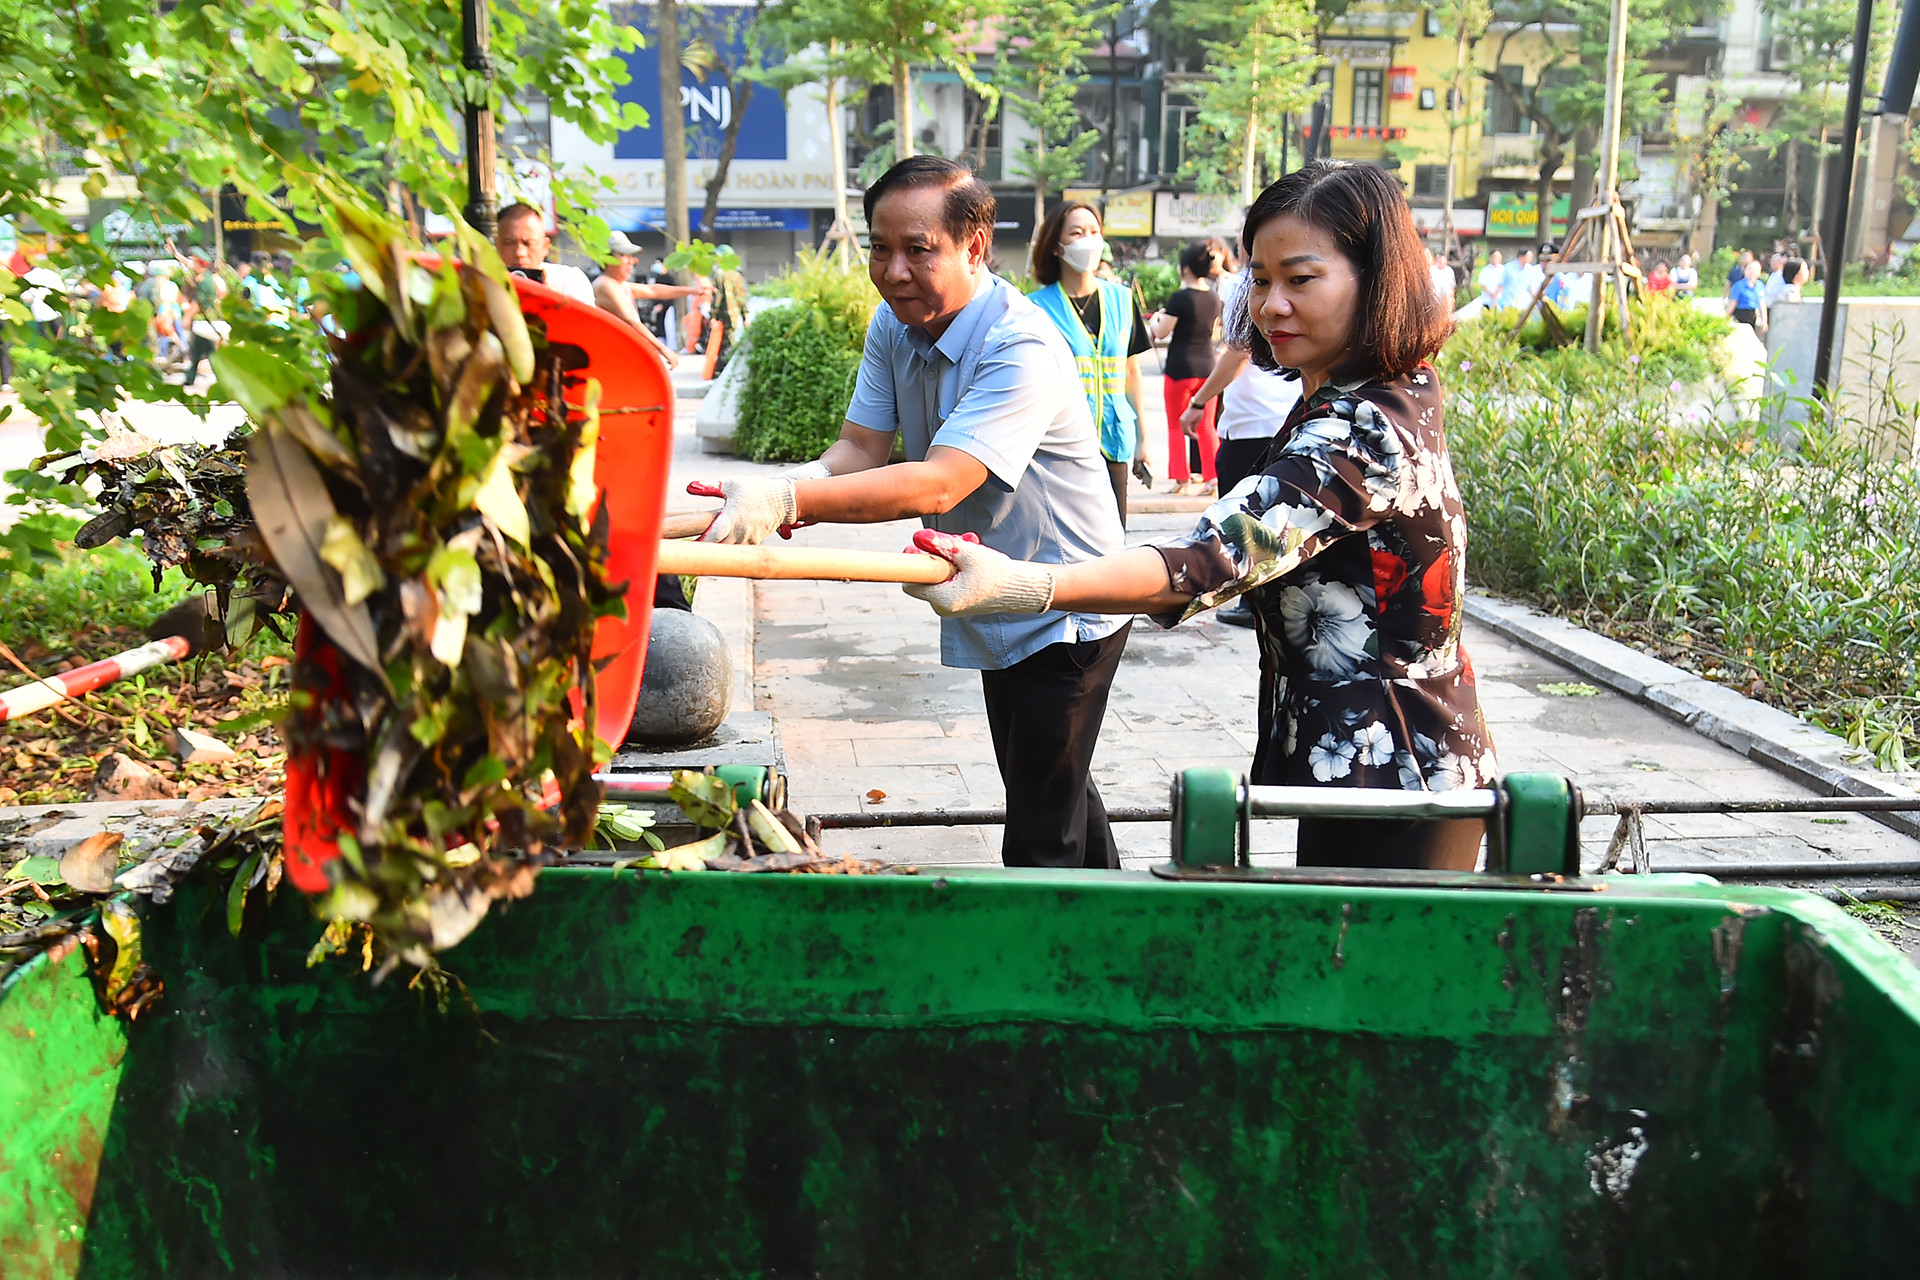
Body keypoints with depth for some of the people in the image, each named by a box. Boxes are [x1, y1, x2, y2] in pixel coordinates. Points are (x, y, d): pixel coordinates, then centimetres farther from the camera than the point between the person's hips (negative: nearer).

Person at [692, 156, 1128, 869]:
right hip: (996, 610, 9)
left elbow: (937, 485, -38)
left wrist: (786, 501, -48)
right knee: (1049, 790, 25)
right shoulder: (894, 325, -1)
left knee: (1042, 840, -6)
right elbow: (862, 446, -6)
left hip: (1065, 616, -9)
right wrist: (802, 484, -29)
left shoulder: (1021, 350, -28)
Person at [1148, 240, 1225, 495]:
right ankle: (1211, 477, 7)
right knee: (1206, 427, 11)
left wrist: (1155, 319, 10)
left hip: (1180, 368, -6)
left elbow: (1161, 333, -10)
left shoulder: (1180, 297, -14)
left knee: (1176, 426, 6)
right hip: (1207, 366, 6)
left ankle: (1182, 479, 7)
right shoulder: (1214, 297, 5)